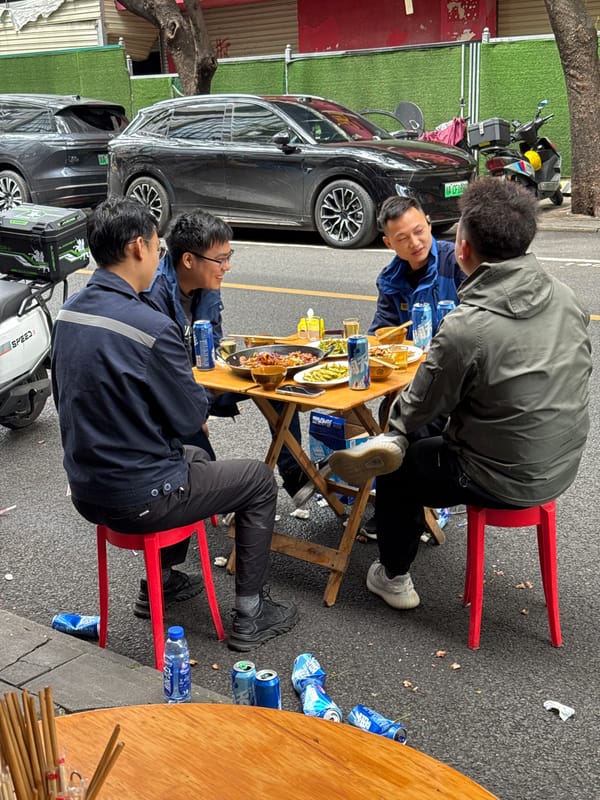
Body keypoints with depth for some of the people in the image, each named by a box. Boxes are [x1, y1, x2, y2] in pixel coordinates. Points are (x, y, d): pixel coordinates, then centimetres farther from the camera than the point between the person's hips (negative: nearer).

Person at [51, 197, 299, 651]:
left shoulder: (68, 312, 0)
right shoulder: (151, 327, -26)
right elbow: (191, 417, -18)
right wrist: (200, 394, 5)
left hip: (86, 490, 8)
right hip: (138, 501, -8)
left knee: (196, 458, 33)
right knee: (259, 481, 12)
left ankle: (160, 582, 41)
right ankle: (250, 616, 20)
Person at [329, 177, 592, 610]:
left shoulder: (466, 327, -28)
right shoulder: (565, 297, -7)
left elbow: (418, 407, -14)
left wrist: (395, 427, 11)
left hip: (505, 481, -7)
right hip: (563, 464, 7)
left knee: (397, 470, 19)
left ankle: (394, 578, 34)